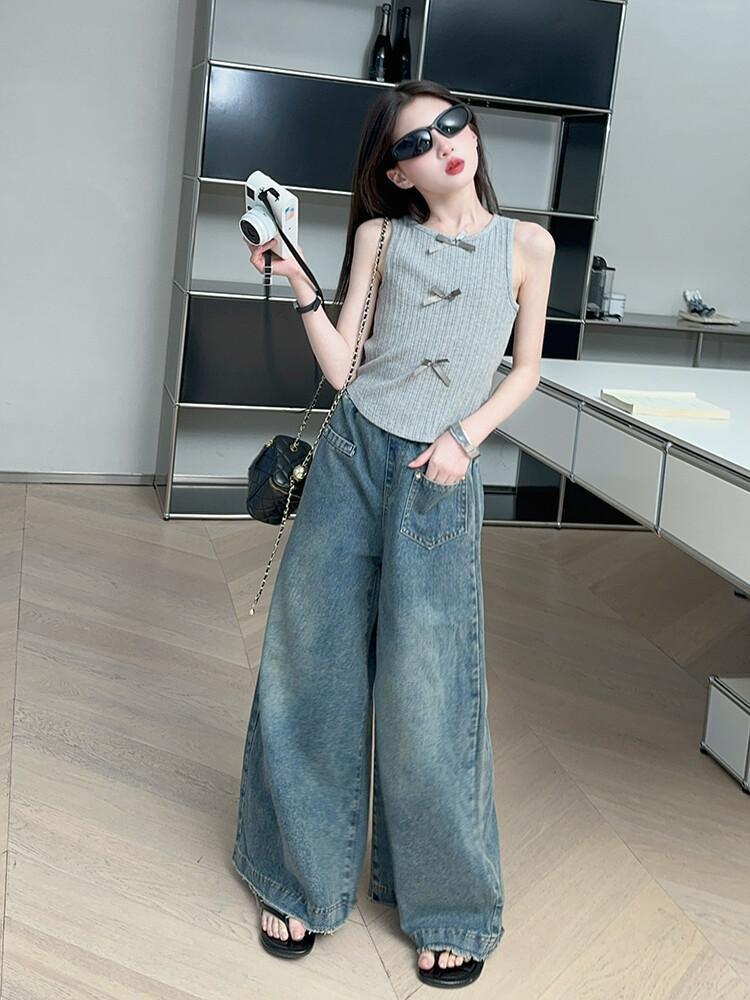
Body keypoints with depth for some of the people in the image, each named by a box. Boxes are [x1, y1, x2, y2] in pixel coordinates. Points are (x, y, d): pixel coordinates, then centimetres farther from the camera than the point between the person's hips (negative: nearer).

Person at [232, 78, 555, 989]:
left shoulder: (526, 244, 6)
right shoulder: (380, 238, 7)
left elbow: (525, 371, 9)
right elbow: (341, 368, 4)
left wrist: (465, 436, -6)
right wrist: (298, 283, -7)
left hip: (440, 478, -2)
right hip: (352, 455, 2)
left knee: (426, 694, -2)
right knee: (317, 667, 6)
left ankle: (450, 906, 19)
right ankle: (302, 878, 25)